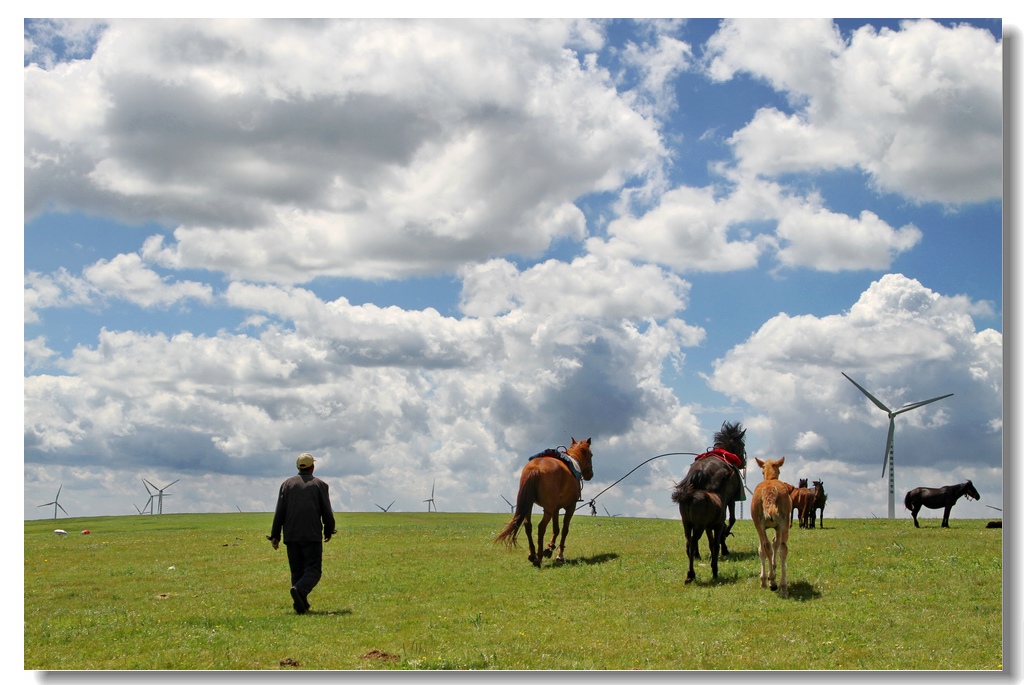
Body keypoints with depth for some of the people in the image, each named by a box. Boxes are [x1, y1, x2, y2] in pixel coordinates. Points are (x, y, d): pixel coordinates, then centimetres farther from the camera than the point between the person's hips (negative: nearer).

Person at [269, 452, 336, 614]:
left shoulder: (287, 484, 10)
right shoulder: (320, 485, 4)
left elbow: (279, 511, 4)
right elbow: (327, 511, 1)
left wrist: (275, 535, 6)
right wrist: (329, 531, 17)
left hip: (291, 536, 3)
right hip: (312, 535, -3)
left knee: (297, 571, 10)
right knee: (313, 570, -3)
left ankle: (301, 604, 2)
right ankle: (299, 590, -29)